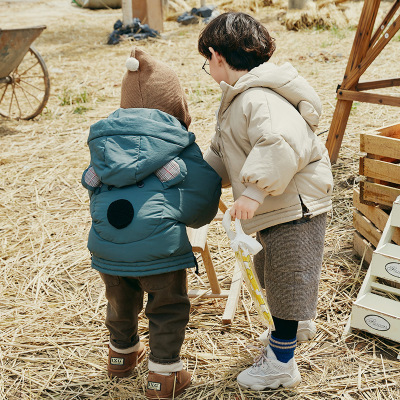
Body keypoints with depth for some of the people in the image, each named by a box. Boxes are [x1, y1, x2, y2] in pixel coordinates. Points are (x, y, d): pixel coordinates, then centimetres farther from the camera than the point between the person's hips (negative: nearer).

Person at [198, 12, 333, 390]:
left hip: (293, 206, -11)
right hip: (276, 207, 11)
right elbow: (223, 152, 20)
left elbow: (282, 144, -41)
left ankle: (281, 364, 20)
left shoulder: (259, 99, -25)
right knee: (271, 272, 26)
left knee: (284, 280, 3)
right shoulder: (237, 99, 12)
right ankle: (291, 326, 51)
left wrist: (254, 190, -38)